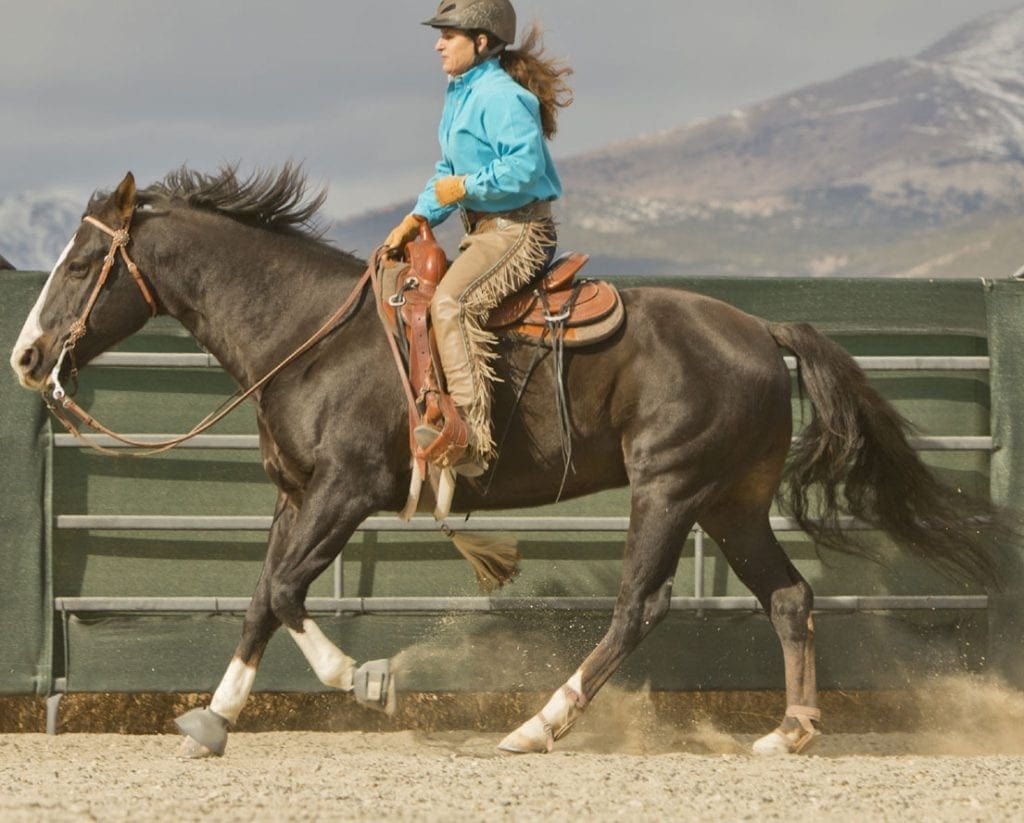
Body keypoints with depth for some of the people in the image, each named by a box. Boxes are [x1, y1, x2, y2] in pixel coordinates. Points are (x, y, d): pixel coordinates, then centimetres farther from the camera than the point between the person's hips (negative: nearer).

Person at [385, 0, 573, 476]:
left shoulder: (500, 96, -16)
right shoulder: (460, 95, 16)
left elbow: (524, 167, -25)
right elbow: (449, 170, 23)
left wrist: (466, 187, -17)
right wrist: (418, 218, 10)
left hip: (518, 231, -11)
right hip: (485, 231, 11)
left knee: (451, 302, -30)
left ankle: (473, 436, -37)